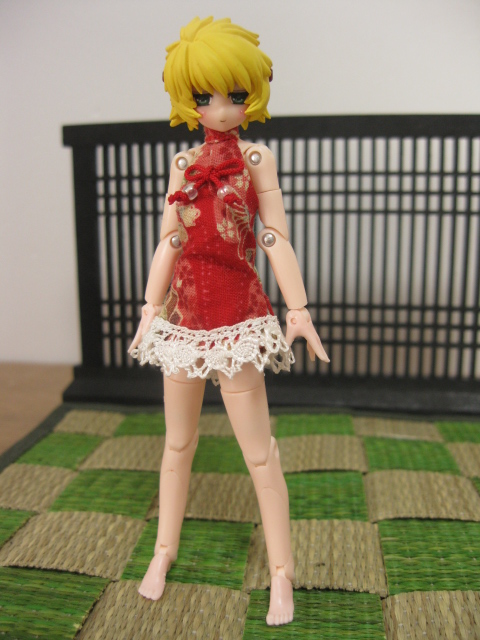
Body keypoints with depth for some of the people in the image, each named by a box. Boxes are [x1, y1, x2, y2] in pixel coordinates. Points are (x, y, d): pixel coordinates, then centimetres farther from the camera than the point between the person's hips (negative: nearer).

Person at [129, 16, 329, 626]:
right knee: (177, 442, 15)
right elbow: (167, 243, 10)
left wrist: (298, 309, -8)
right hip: (184, 314, 5)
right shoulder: (182, 163, 10)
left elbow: (276, 238, -3)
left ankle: (281, 574, 18)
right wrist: (150, 309, 8)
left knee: (259, 453, 0)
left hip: (238, 316, -4)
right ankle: (164, 552, 34)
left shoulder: (255, 158, 0)